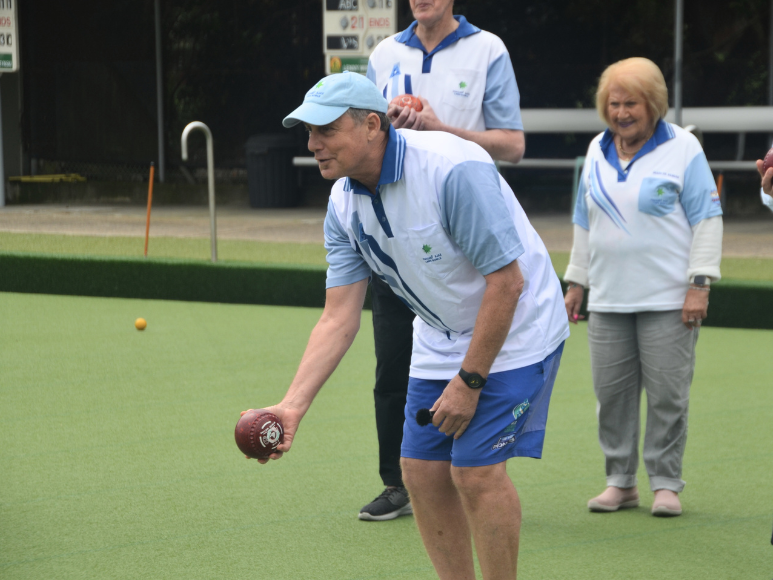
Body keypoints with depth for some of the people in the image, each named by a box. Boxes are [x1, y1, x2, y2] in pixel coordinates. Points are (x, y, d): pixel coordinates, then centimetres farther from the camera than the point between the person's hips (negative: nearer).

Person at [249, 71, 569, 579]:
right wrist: (293, 406, -18)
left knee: (477, 471, -14)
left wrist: (469, 381, -21)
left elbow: (506, 281, -26)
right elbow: (339, 317, -6)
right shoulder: (344, 204, -7)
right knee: (423, 471, 3)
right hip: (440, 340, 7)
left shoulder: (454, 169, -30)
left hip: (513, 328, -7)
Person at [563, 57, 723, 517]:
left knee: (667, 394, -3)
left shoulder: (683, 148, -2)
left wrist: (700, 283, -11)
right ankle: (621, 481, 14)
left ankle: (666, 483, 7)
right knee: (612, 393, 3)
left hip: (669, 301, -5)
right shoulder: (598, 151, 13)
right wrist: (576, 283, 21)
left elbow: (707, 219, -4)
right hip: (609, 299, 5)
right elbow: (584, 223, 22)